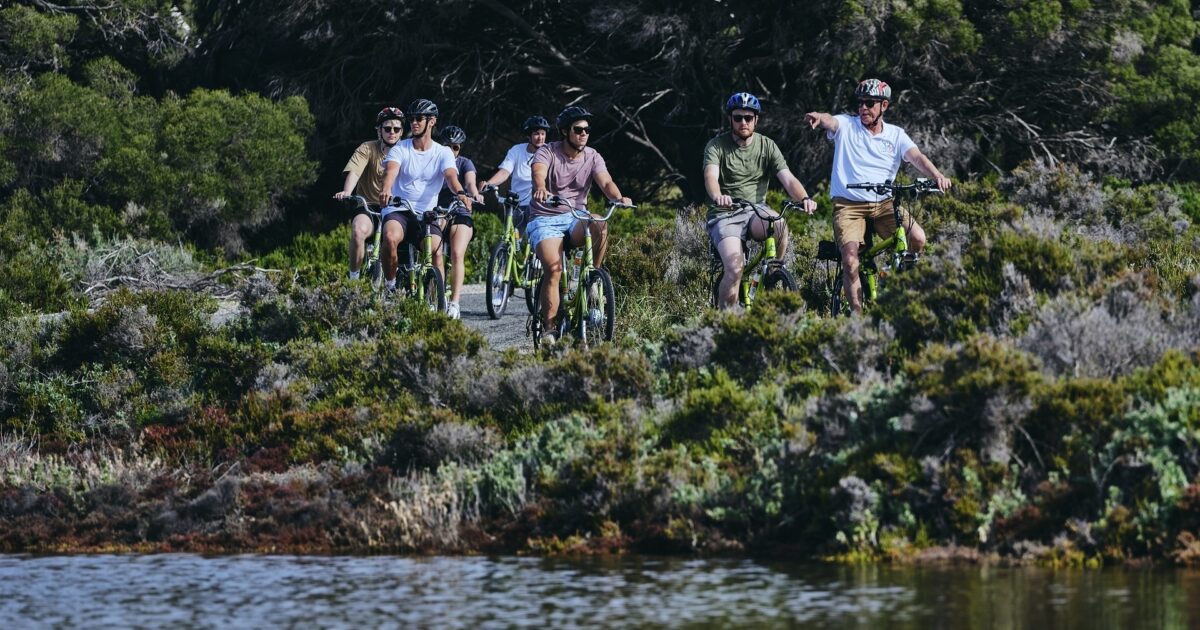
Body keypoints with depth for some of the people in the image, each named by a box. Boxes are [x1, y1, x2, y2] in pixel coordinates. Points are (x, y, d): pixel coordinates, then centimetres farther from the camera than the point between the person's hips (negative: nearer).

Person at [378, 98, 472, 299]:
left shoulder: (443, 153, 5)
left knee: (436, 252, -26)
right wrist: (386, 189, -41)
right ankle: (391, 286, -13)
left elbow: (451, 175, -14)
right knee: (390, 238, -33)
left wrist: (460, 193, -38)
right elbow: (391, 170, -17)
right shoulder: (400, 148, 3)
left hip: (426, 215, 1)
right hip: (398, 211, -1)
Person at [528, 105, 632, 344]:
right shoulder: (548, 152, -4)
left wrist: (619, 198, -34)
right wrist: (541, 188, -50)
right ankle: (549, 328, -22)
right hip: (545, 219, -3)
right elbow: (538, 172, -26)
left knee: (600, 225, -32)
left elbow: (606, 182, -11)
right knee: (553, 268, -26)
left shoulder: (592, 157, 4)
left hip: (575, 218, 3)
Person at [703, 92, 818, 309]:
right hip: (725, 215, -2)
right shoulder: (716, 146, -3)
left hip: (756, 212, 2)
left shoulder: (767, 146, 5)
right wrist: (717, 197, -46)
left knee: (779, 224, -33)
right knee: (735, 268, -26)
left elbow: (788, 179, -6)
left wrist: (804, 198, -28)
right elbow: (711, 176, -22)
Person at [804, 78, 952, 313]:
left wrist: (936, 175, -29)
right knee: (850, 260, -22)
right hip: (849, 204, -2)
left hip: (883, 204, 2)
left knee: (917, 238, -21)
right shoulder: (846, 125, 3)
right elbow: (830, 121, -19)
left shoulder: (895, 135, 8)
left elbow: (916, 157, -7)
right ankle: (857, 315, -14)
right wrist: (819, 117, -46)